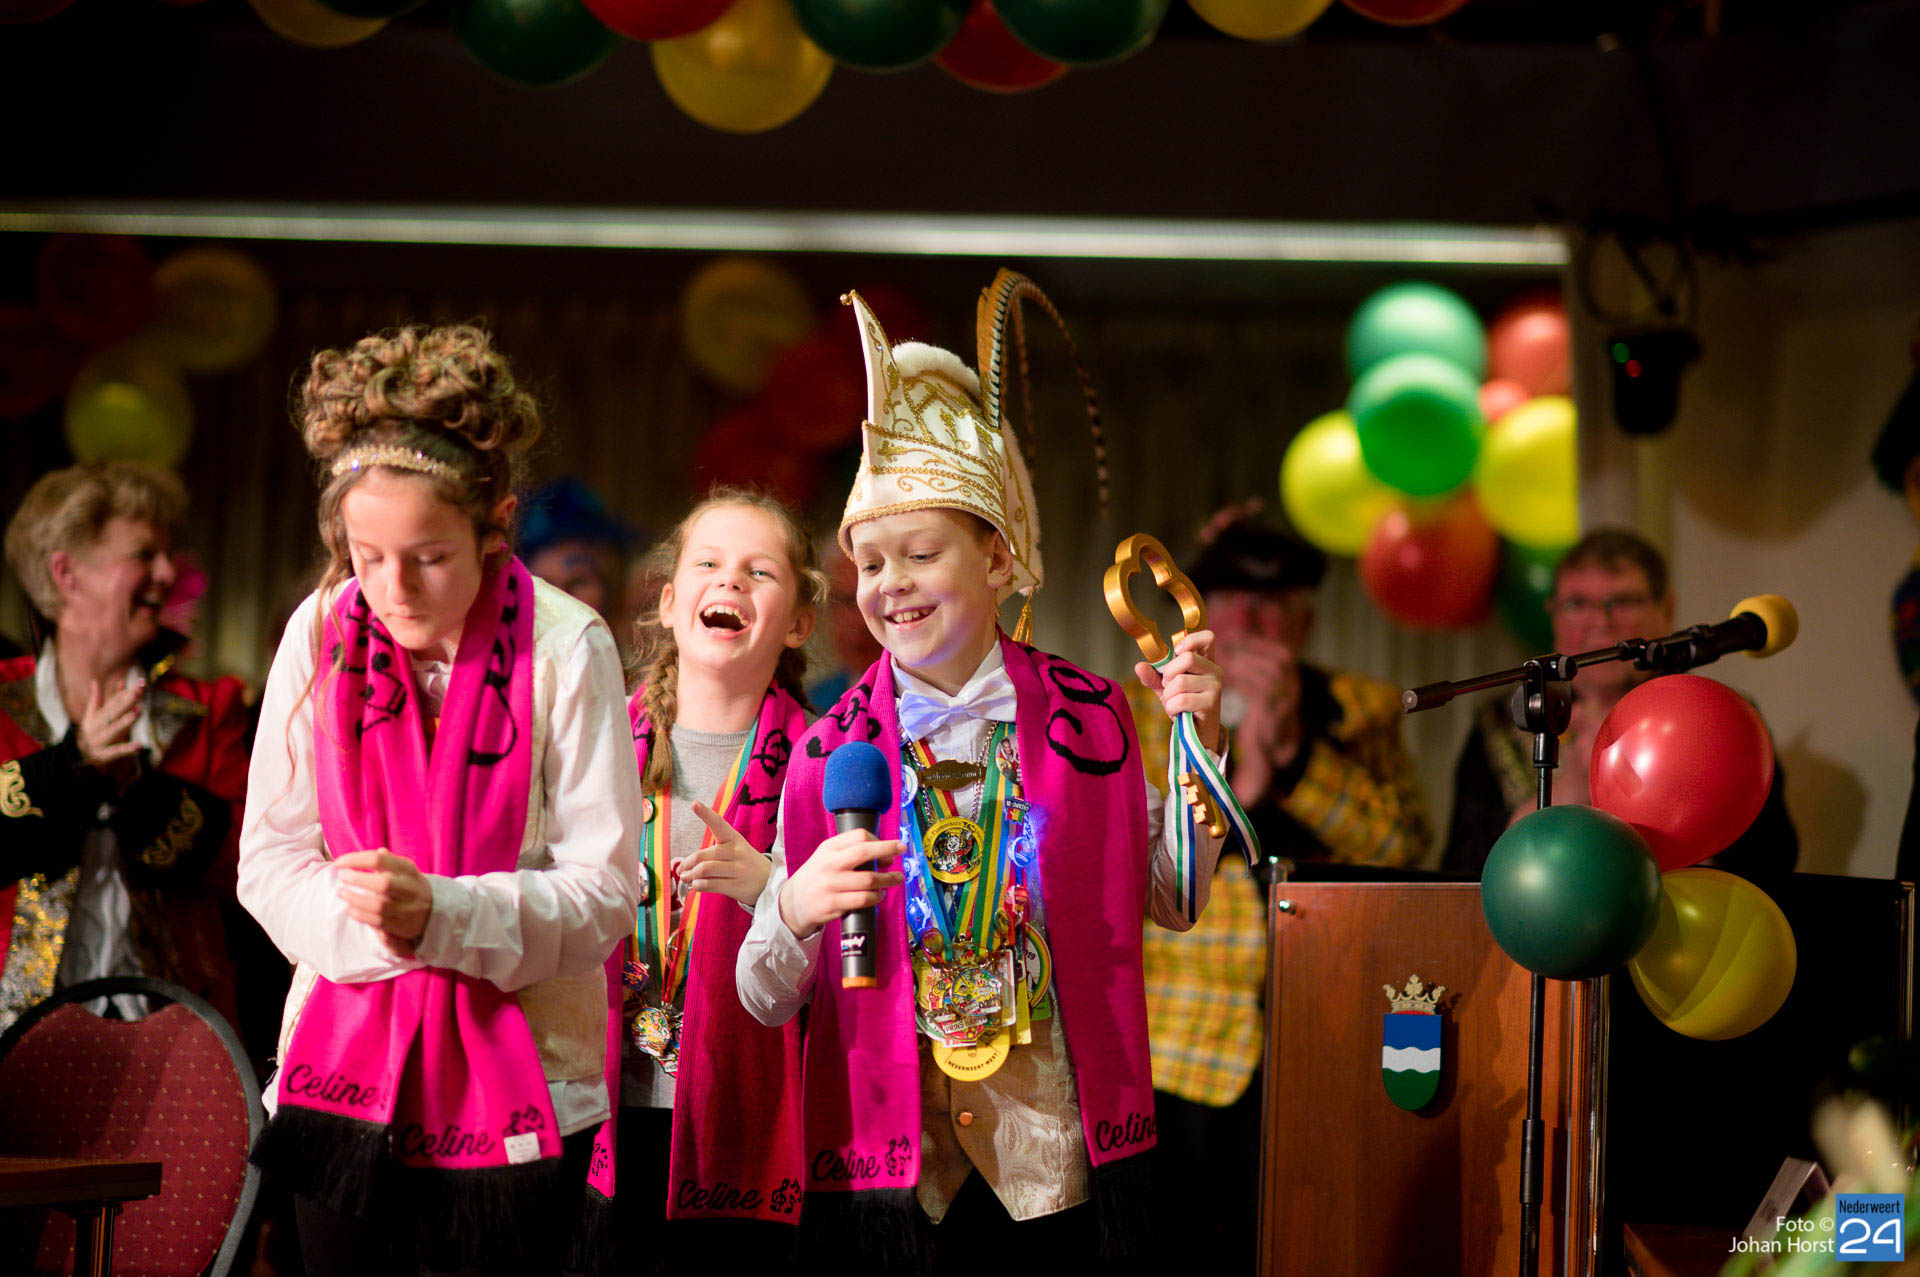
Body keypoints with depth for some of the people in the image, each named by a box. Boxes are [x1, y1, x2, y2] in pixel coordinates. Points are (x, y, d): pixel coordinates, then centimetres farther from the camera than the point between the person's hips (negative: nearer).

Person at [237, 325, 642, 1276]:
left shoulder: (566, 646, -10)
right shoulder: (322, 633, -1)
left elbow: (604, 891, -10)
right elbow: (269, 859, 2)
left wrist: (443, 914, -24)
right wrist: (370, 919, -18)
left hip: (521, 1079, -2)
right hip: (346, 1054, 2)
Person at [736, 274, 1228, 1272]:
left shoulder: (1088, 719, 2)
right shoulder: (830, 756, 0)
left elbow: (1173, 902, 8)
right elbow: (768, 1001, 2)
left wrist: (1196, 739, -3)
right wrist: (794, 915, -20)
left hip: (1062, 1163, 1)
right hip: (889, 1177, 0)